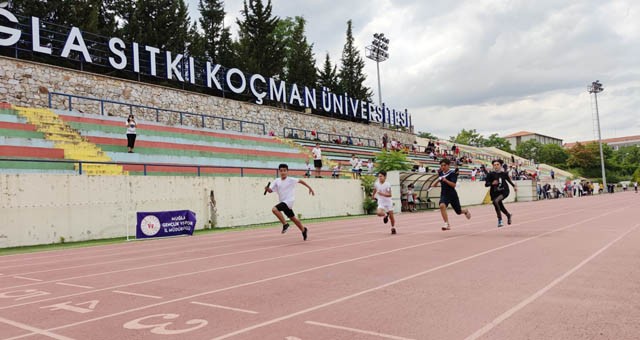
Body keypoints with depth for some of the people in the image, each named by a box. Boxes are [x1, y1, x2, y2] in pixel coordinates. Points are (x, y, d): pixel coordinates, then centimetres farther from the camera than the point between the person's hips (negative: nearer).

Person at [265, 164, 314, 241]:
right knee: (292, 218, 18)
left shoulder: (291, 180, -10)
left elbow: (301, 181, 2)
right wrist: (267, 189, -26)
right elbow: (270, 190, -3)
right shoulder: (276, 181, 3)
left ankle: (285, 224, -10)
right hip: (283, 202, 6)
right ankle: (304, 230, 39)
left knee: (274, 209, -26)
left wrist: (310, 188, 8)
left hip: (289, 201, -6)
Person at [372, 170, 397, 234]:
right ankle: (385, 215, 11)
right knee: (379, 213, -24)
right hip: (381, 202, 2)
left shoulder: (387, 184, -16)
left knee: (391, 216, 5)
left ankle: (393, 228, 28)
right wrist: (373, 196, 33)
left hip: (388, 202, -2)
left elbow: (390, 195, -22)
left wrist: (382, 194, -34)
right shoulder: (376, 184, -4)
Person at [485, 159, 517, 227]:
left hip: (504, 192, -2)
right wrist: (492, 183, -23)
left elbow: (509, 180, 19)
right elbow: (486, 184, -7)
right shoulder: (491, 174, -8)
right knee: (500, 206, 12)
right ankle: (508, 215, 47)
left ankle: (500, 220, -18)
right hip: (495, 193, 2)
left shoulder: (504, 173, -2)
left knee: (495, 201, -29)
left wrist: (514, 186, 18)